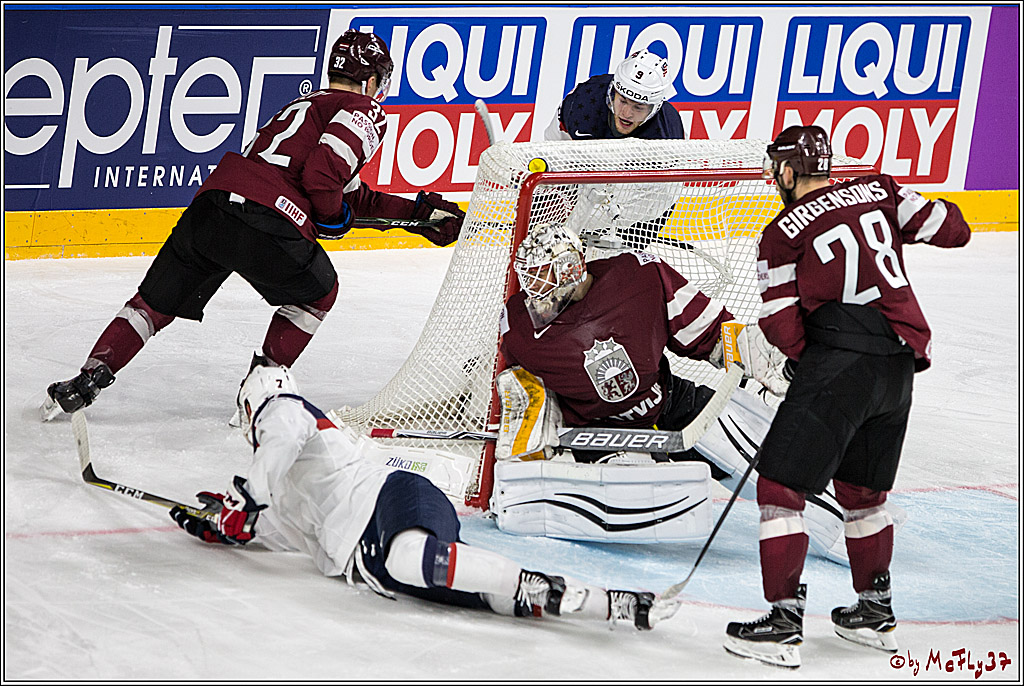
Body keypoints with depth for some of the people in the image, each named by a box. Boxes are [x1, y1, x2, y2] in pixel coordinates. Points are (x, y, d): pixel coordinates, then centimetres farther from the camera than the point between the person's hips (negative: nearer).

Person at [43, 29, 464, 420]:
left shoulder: (307, 105, 35)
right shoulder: (365, 111, 7)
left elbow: (352, 196, 38)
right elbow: (322, 174, -10)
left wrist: (418, 210, 41)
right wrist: (332, 218, 9)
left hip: (211, 200, 7)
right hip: (265, 221, -7)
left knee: (157, 302, 17)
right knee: (318, 291, 22)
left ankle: (86, 382, 8)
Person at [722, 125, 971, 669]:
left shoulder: (782, 233, -2)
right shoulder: (879, 192, 11)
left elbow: (781, 326, -4)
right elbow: (951, 231, 13)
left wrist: (799, 358, 16)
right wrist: (943, 210, 35)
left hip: (841, 363, -7)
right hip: (899, 366, 7)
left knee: (781, 485, -3)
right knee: (861, 488, 24)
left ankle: (784, 623, -10)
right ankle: (876, 612, 32)